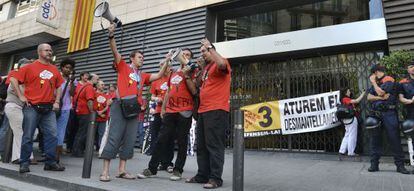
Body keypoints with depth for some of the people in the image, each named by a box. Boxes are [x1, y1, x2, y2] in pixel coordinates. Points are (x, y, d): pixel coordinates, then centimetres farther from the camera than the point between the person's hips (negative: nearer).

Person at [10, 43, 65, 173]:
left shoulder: (54, 69, 12)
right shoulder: (30, 67, 1)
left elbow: (59, 86, 18)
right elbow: (13, 79, 0)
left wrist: (57, 101, 8)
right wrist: (21, 96, -5)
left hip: (49, 109, 4)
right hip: (32, 107, -3)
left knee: (52, 135, 0)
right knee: (28, 136, 2)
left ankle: (50, 162, 9)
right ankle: (24, 163, 14)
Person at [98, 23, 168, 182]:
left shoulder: (143, 76, 20)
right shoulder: (123, 67, 7)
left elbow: (159, 75, 20)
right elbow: (115, 51, -4)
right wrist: (112, 35, -16)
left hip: (134, 109, 6)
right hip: (120, 106, -6)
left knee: (129, 140, 5)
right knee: (114, 138, -8)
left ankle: (122, 170, 14)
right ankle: (105, 171, -2)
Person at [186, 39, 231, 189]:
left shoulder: (220, 63, -2)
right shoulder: (206, 68, 24)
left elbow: (222, 64, -28)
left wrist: (209, 46, -17)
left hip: (216, 110, -10)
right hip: (203, 110, 10)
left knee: (214, 145, -7)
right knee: (201, 146, 12)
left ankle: (215, 178, 0)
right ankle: (202, 175, 21)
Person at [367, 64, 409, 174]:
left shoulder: (389, 81, 0)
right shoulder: (376, 84, 18)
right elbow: (369, 97, 6)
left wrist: (373, 82, -3)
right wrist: (380, 97, -11)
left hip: (388, 113, -6)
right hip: (376, 114, 6)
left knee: (394, 139, -3)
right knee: (375, 139, 4)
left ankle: (400, 165, 5)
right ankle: (374, 164, 9)